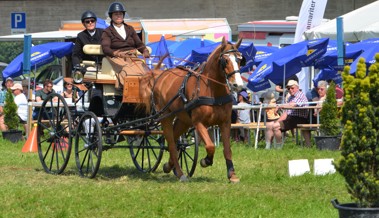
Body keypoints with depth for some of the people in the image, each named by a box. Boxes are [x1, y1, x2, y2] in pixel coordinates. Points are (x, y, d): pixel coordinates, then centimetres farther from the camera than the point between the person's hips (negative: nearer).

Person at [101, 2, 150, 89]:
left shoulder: (130, 29, 27)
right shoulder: (107, 32, 13)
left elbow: (139, 43, 19)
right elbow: (105, 48, -3)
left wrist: (145, 51, -4)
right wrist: (115, 53, -24)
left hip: (132, 57, 3)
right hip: (117, 58, -3)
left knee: (142, 69, -31)